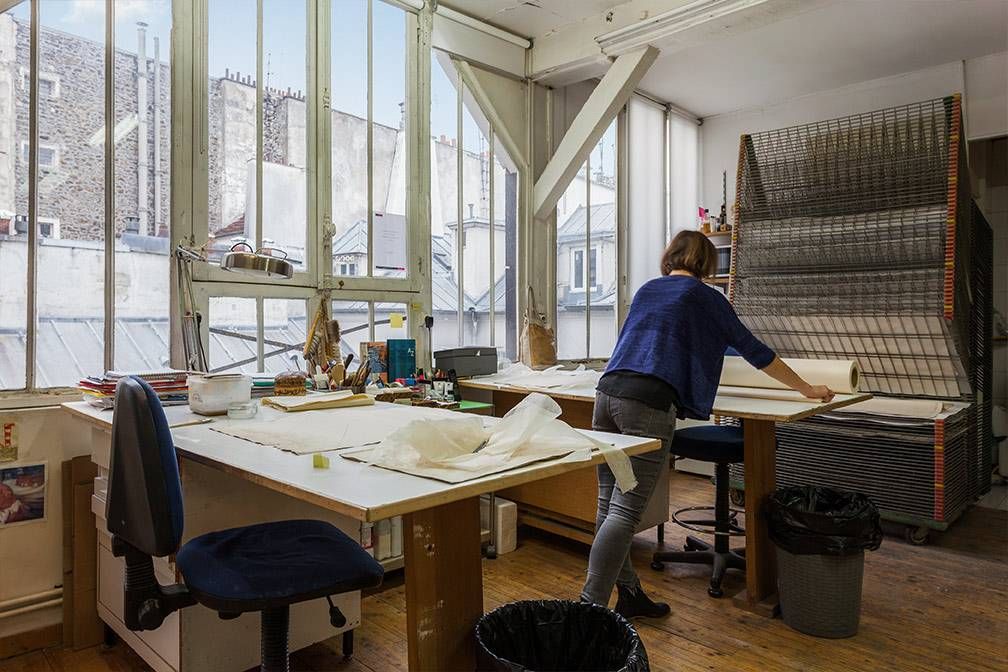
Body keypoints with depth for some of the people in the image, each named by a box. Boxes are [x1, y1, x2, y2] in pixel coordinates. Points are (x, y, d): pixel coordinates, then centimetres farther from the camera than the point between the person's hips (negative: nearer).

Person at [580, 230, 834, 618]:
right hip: (648, 403, -6)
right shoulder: (706, 297, 10)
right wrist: (808, 390, 27)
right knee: (626, 511, -6)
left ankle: (628, 594, 21)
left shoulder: (647, 290, 25)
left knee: (609, 505, 10)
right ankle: (590, 606, -9)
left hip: (608, 392, 7)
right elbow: (752, 350, 15)